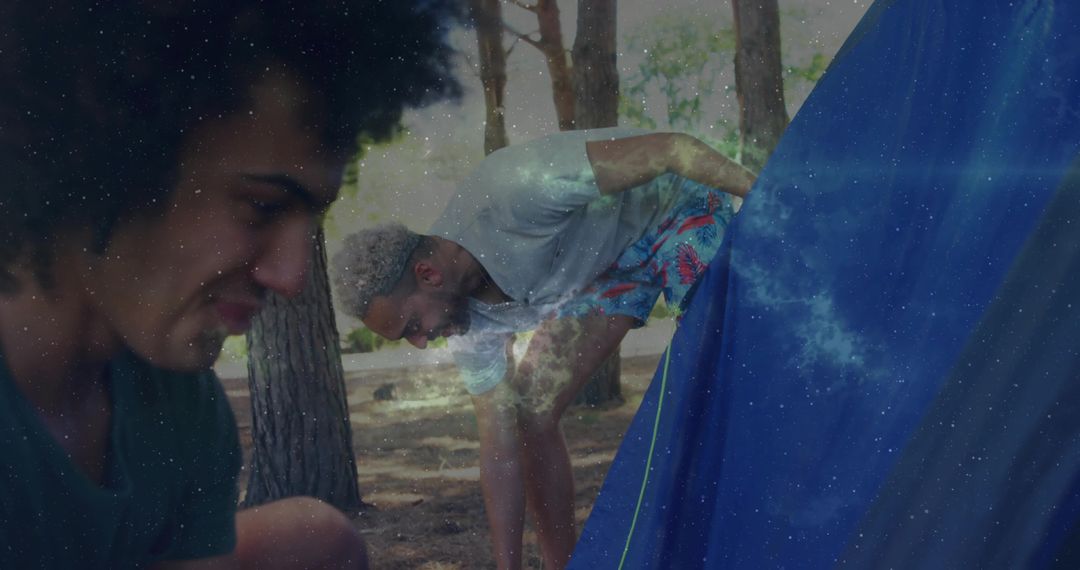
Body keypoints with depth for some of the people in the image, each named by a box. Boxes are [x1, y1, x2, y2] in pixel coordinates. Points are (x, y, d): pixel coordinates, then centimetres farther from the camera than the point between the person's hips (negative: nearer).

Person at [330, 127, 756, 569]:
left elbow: (671, 148, -35)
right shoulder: (471, 318, -15)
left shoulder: (514, 191, -38)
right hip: (605, 261, 6)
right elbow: (499, 447, -10)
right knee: (528, 411, -2)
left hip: (678, 205, -6)